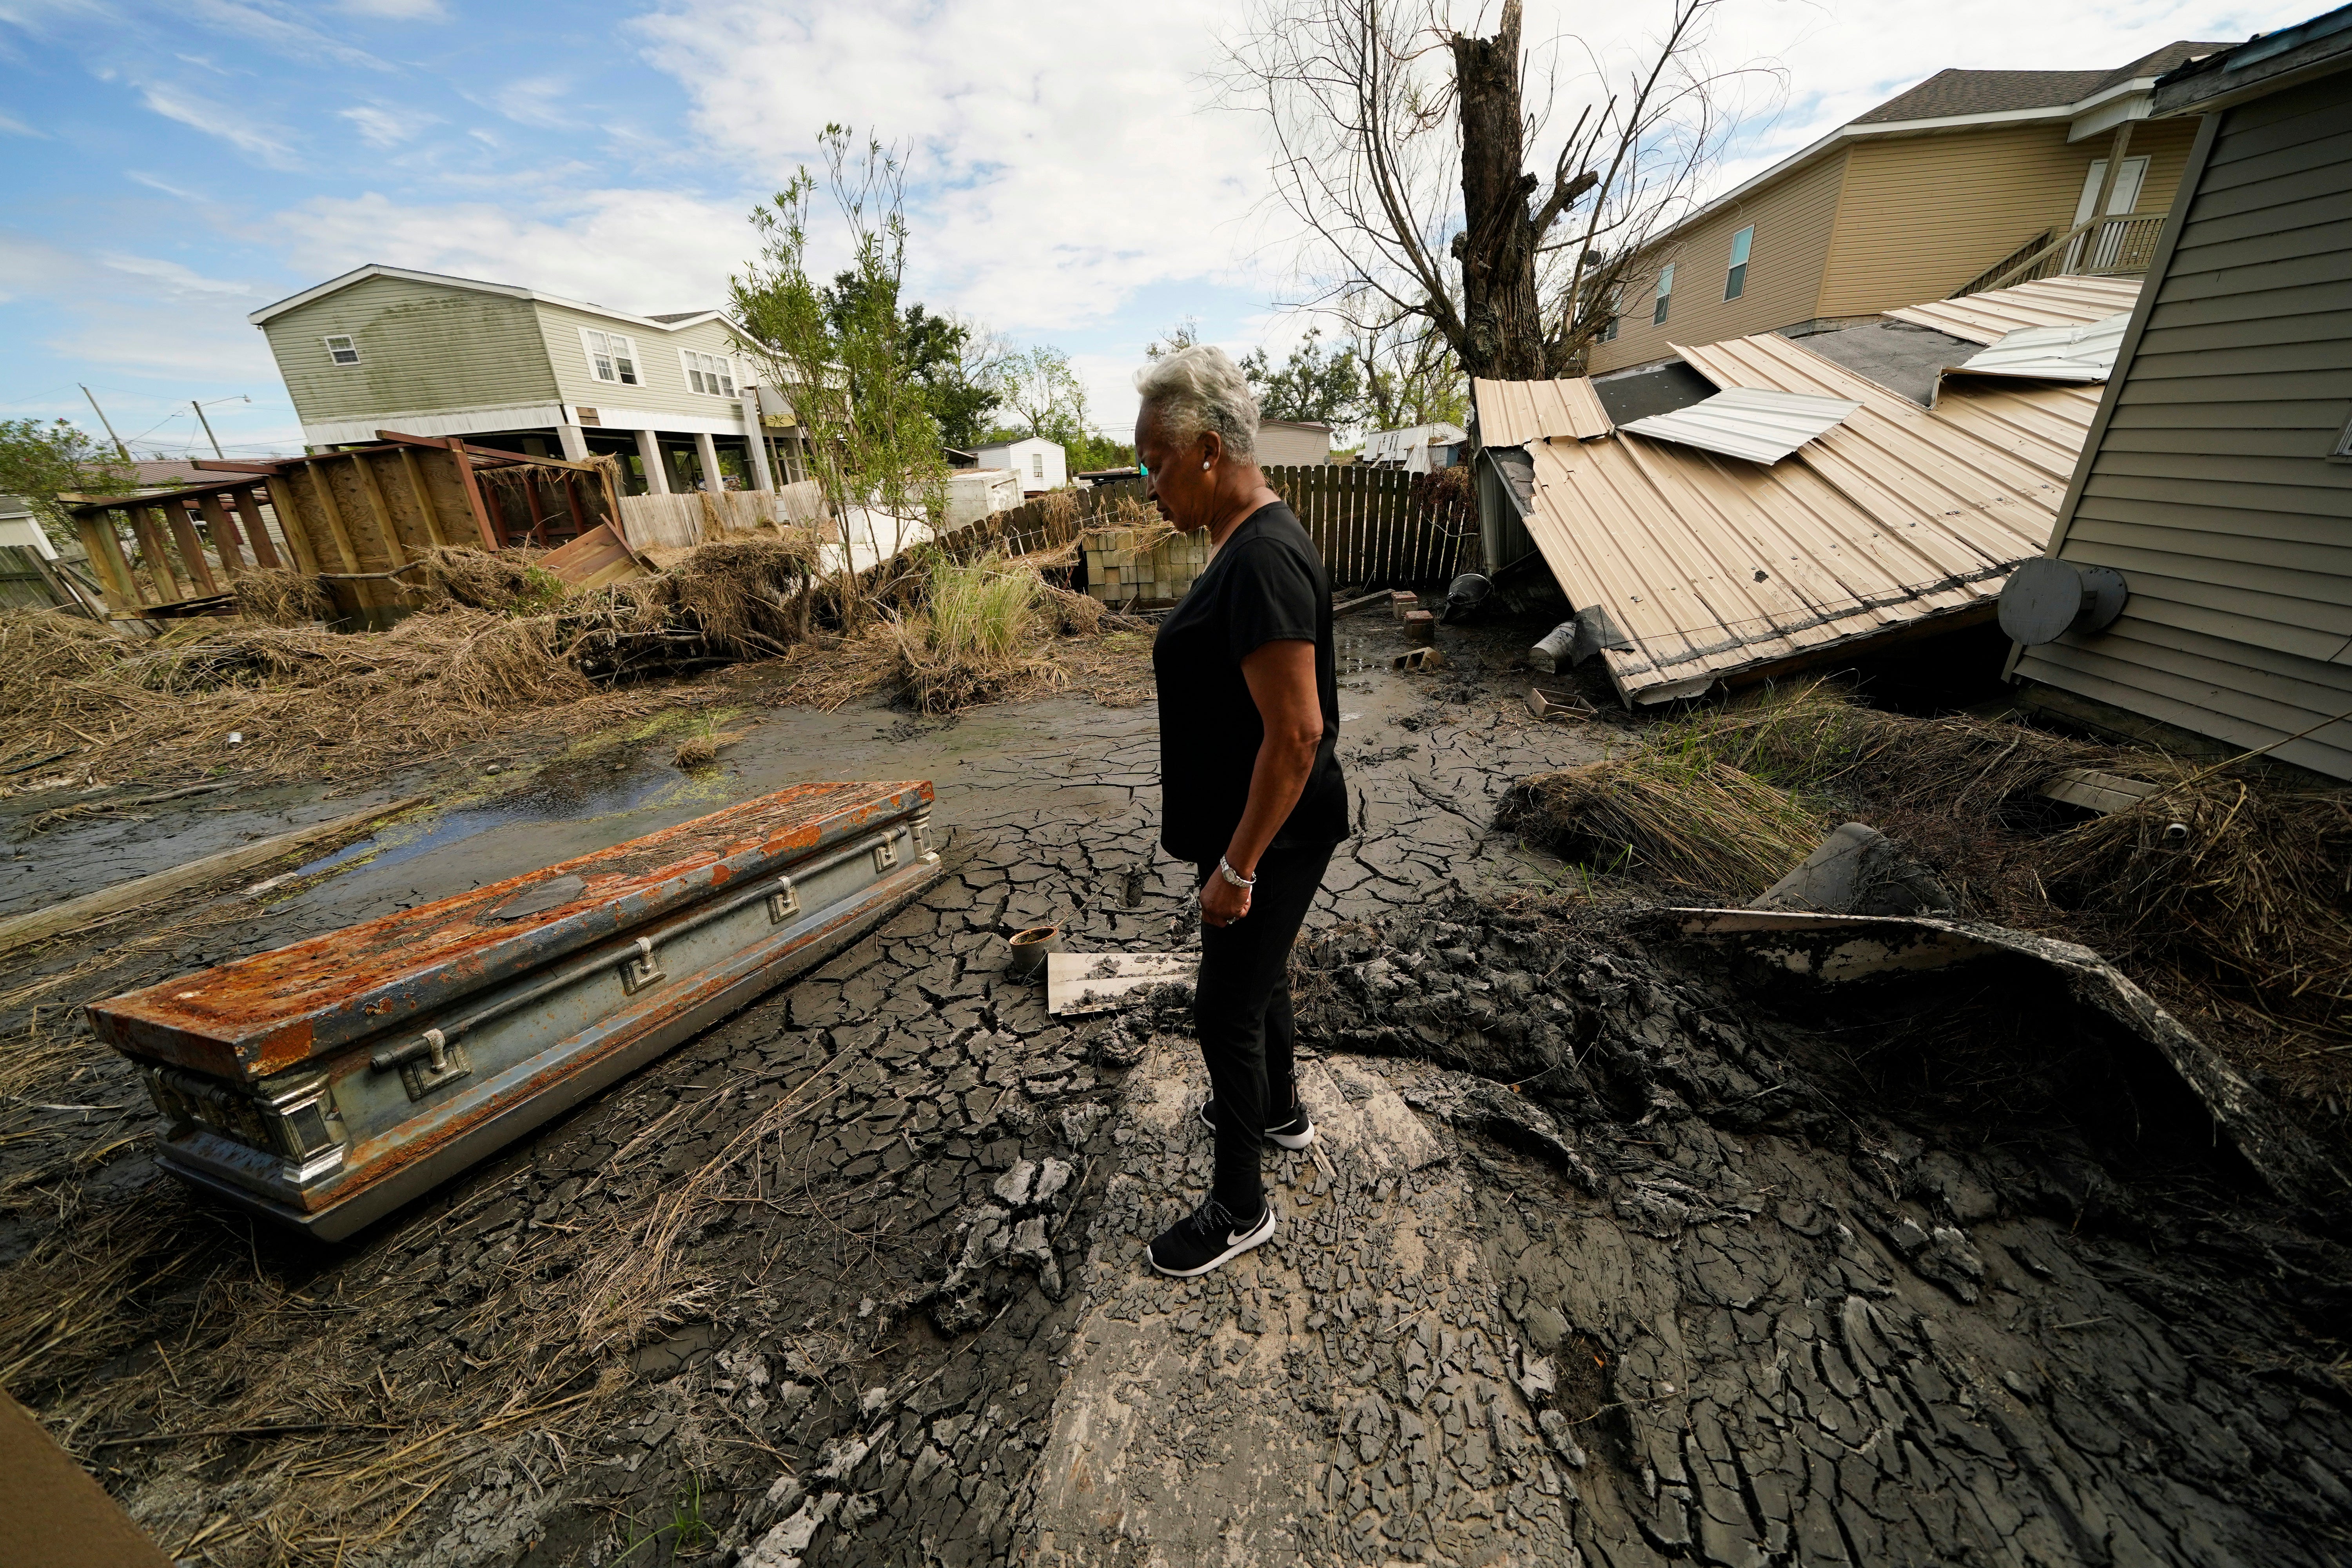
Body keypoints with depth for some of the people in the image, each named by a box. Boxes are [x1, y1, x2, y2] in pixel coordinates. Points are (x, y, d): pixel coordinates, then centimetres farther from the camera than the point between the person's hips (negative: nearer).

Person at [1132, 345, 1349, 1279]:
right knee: (1260, 976, 25)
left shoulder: (1261, 561, -25)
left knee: (1226, 1011, 5)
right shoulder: (1248, 541, 8)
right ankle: (1280, 1111, 51)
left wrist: (1237, 865, -22)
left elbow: (1297, 731, -29)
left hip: (1271, 838, -10)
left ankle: (1239, 1208, 29)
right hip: (1259, 827, 10)